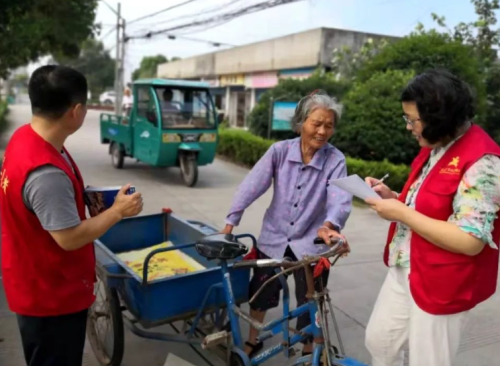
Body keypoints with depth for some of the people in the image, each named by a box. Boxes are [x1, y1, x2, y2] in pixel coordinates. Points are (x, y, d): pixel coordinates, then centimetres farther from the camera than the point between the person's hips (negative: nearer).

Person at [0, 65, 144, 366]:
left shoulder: (26, 136, -4)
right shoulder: (46, 173, -35)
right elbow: (69, 238, -28)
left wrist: (83, 197, 7)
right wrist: (118, 211, -18)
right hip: (51, 294, -9)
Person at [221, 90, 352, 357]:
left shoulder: (335, 160, -12)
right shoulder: (280, 150, -10)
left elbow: (340, 198, -26)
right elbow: (252, 185, -12)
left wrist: (329, 225, -46)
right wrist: (230, 223, -15)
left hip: (310, 244, -1)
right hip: (274, 238, 2)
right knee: (260, 293, 17)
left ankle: (309, 352, 38)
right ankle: (253, 341, 44)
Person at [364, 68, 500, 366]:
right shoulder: (436, 148, 6)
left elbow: (469, 241, -29)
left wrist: (401, 214, -25)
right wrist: (392, 197, -2)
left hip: (442, 285, -9)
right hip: (404, 271, 9)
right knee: (378, 341, 21)